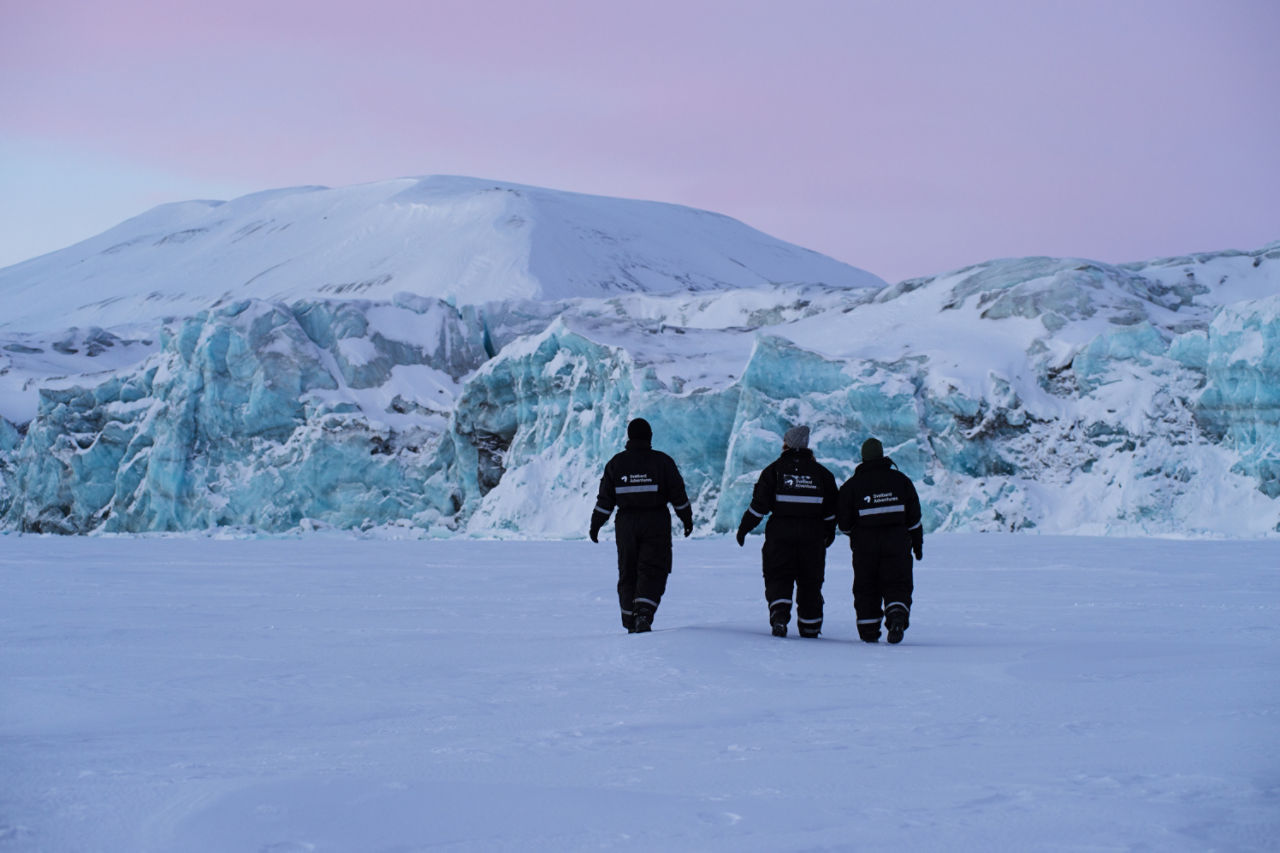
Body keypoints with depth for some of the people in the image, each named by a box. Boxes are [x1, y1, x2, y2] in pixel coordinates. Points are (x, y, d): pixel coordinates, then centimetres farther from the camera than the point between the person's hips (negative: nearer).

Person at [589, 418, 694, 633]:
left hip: (626, 523, 2)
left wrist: (595, 524, 12)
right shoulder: (663, 461, -4)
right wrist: (687, 519, 12)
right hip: (656, 522, -2)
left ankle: (631, 623, 12)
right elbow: (678, 494, -1)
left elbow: (605, 498, 3)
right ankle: (643, 615, -21)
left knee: (628, 573, 11)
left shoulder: (616, 463, 1)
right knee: (652, 572, -1)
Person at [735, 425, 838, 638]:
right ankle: (810, 627, 15)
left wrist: (744, 528, 4)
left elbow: (759, 504, -5)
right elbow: (830, 508, 10)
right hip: (812, 535, 2)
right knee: (810, 581, 11)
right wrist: (829, 531, 24)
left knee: (778, 578, 4)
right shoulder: (820, 472, 7)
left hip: (780, 532, -2)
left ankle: (779, 614, -20)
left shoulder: (774, 469, -2)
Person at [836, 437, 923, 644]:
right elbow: (914, 517, 4)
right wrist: (918, 544, 13)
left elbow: (844, 522, 0)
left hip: (865, 544, 0)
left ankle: (869, 632, 8)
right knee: (897, 585, 3)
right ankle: (897, 618, -23)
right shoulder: (900, 480, 2)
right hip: (897, 542, 0)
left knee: (866, 588, 10)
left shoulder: (852, 485, -2)